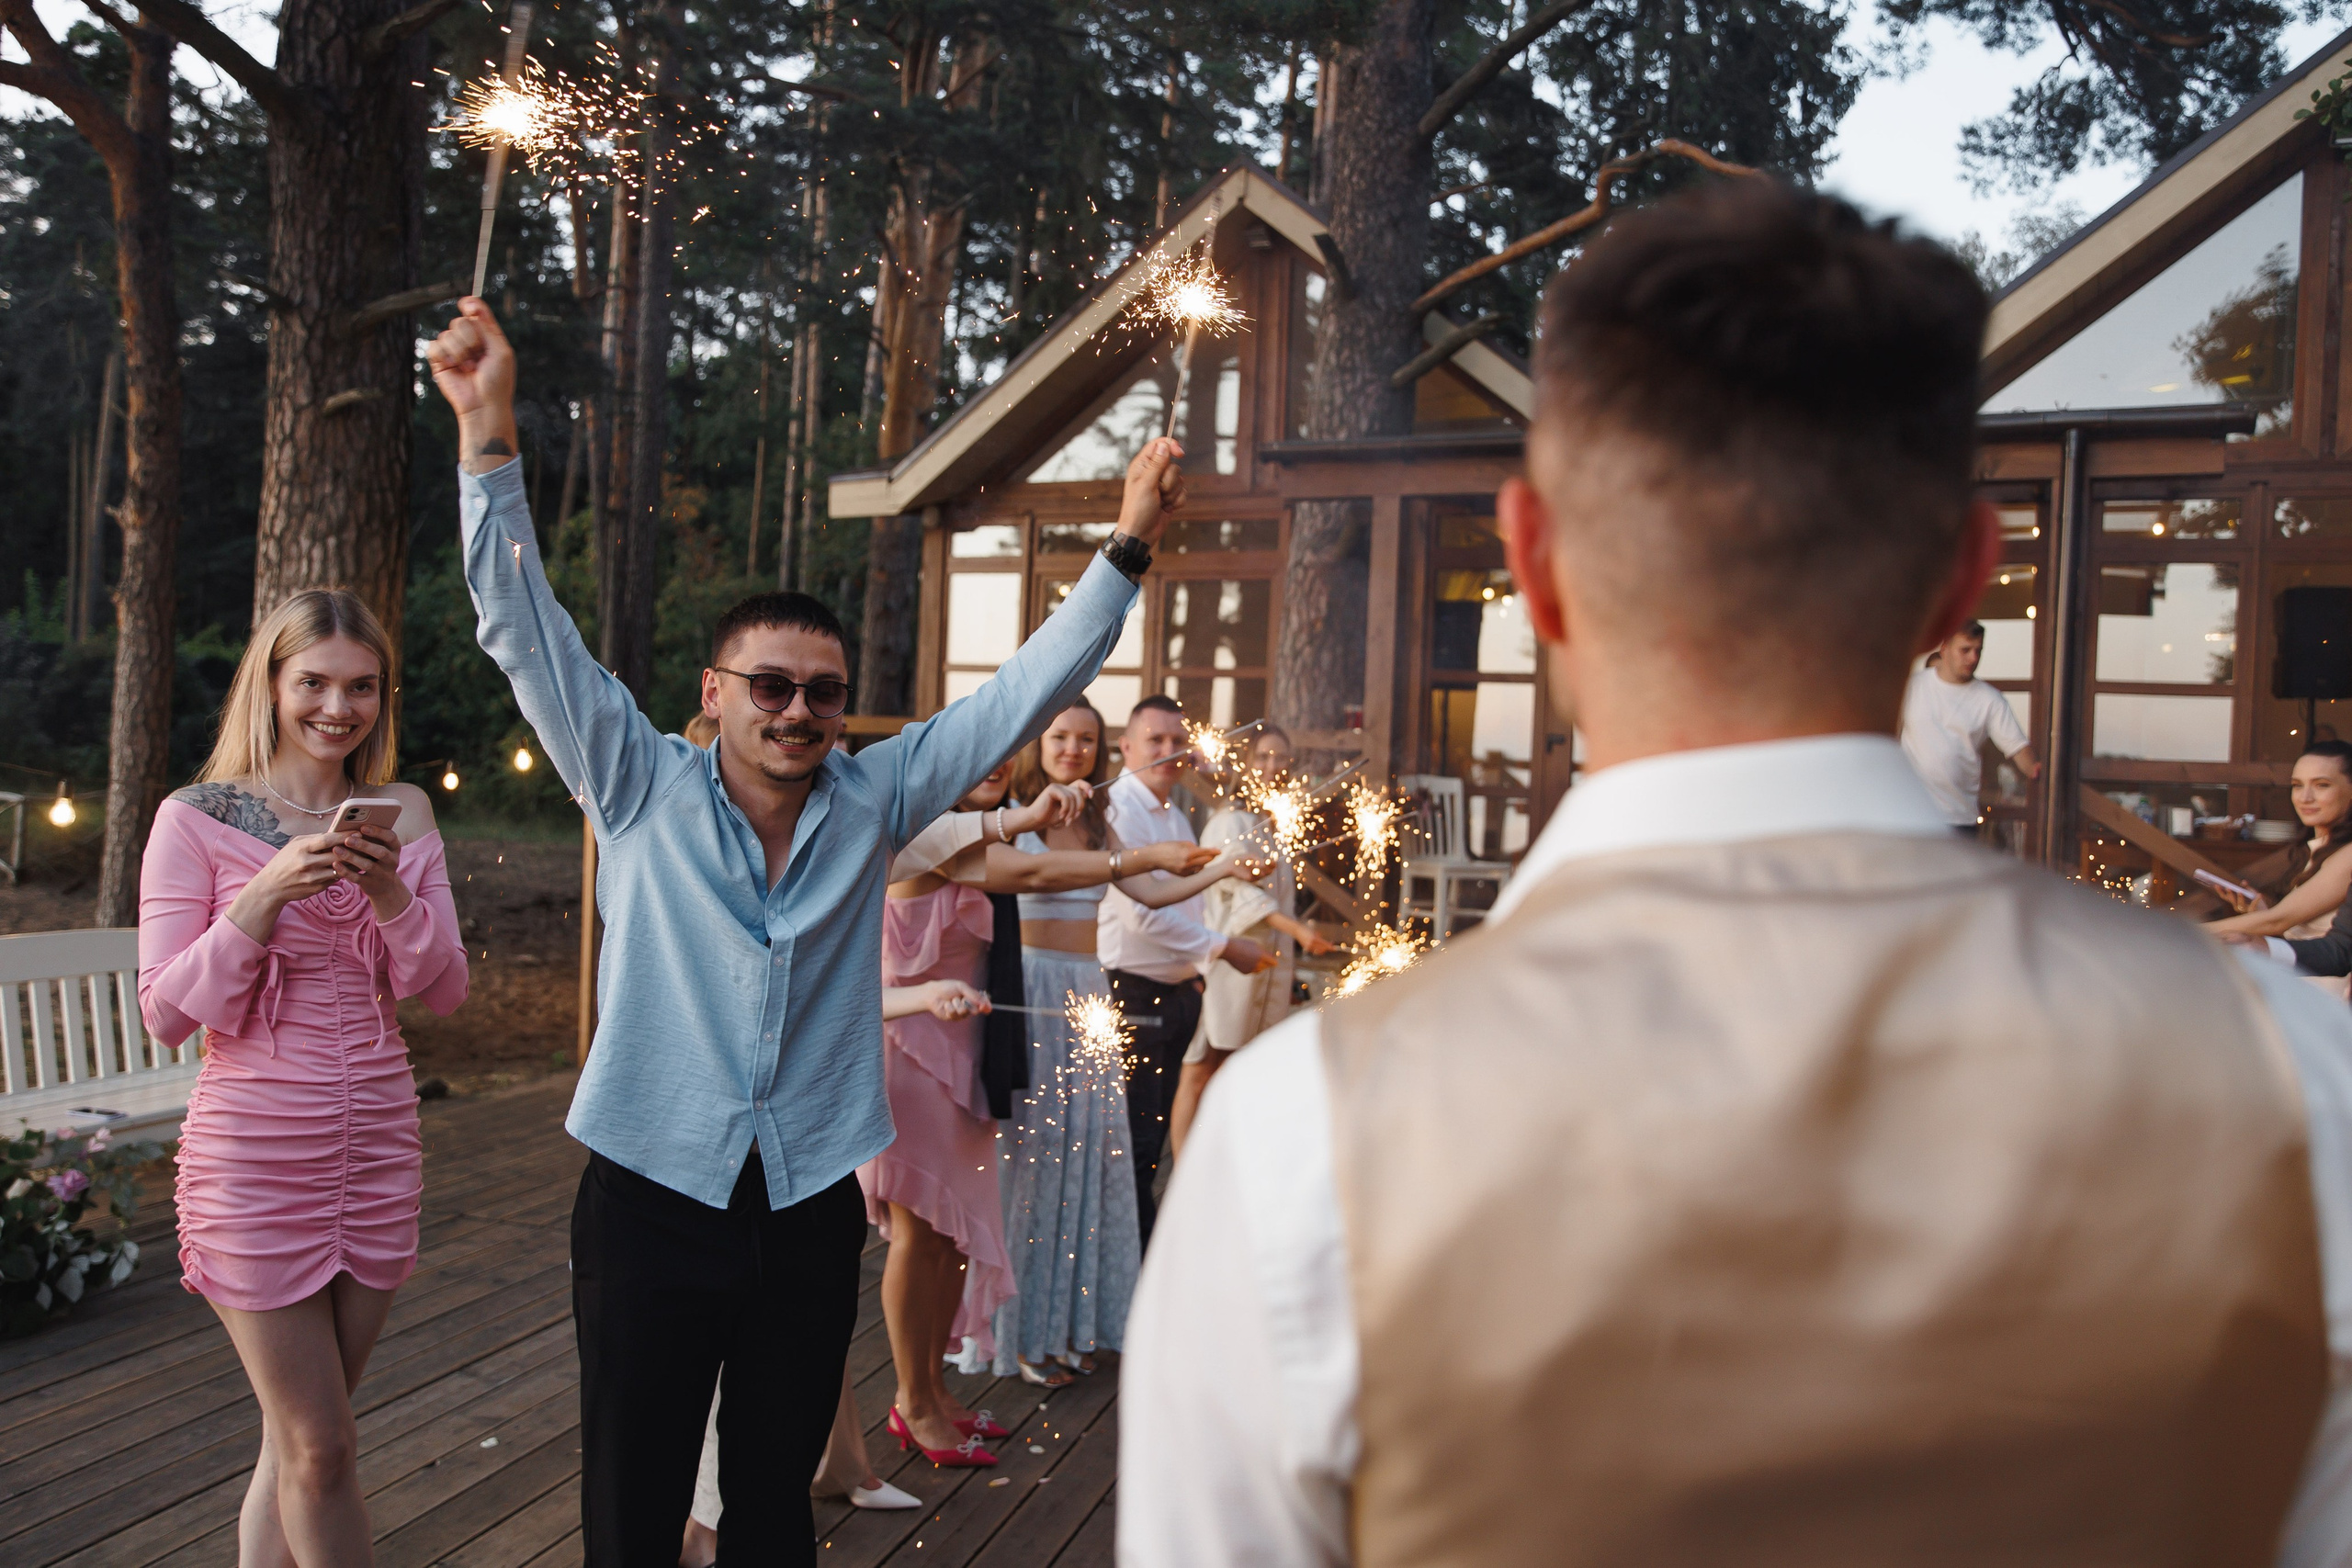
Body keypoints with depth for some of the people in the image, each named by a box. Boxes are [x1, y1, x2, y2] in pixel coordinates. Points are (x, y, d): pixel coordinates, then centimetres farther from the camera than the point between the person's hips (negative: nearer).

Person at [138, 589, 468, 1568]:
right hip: (254, 1155, -4)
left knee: (297, 1440, 13)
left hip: (379, 1148, 4)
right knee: (319, 1449, 2)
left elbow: (444, 994, 2)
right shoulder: (197, 820, -5)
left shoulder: (402, 816, 6)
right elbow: (165, 1013, -8)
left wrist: (389, 890, -15)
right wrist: (263, 897, -21)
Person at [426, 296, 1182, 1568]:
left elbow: (1024, 692, 3)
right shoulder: (644, 792, -3)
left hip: (811, 1203, 2)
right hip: (653, 1193, -2)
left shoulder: (872, 800, 2)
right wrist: (488, 435, -20)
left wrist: (1128, 545, -3)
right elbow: (526, 633, -10)